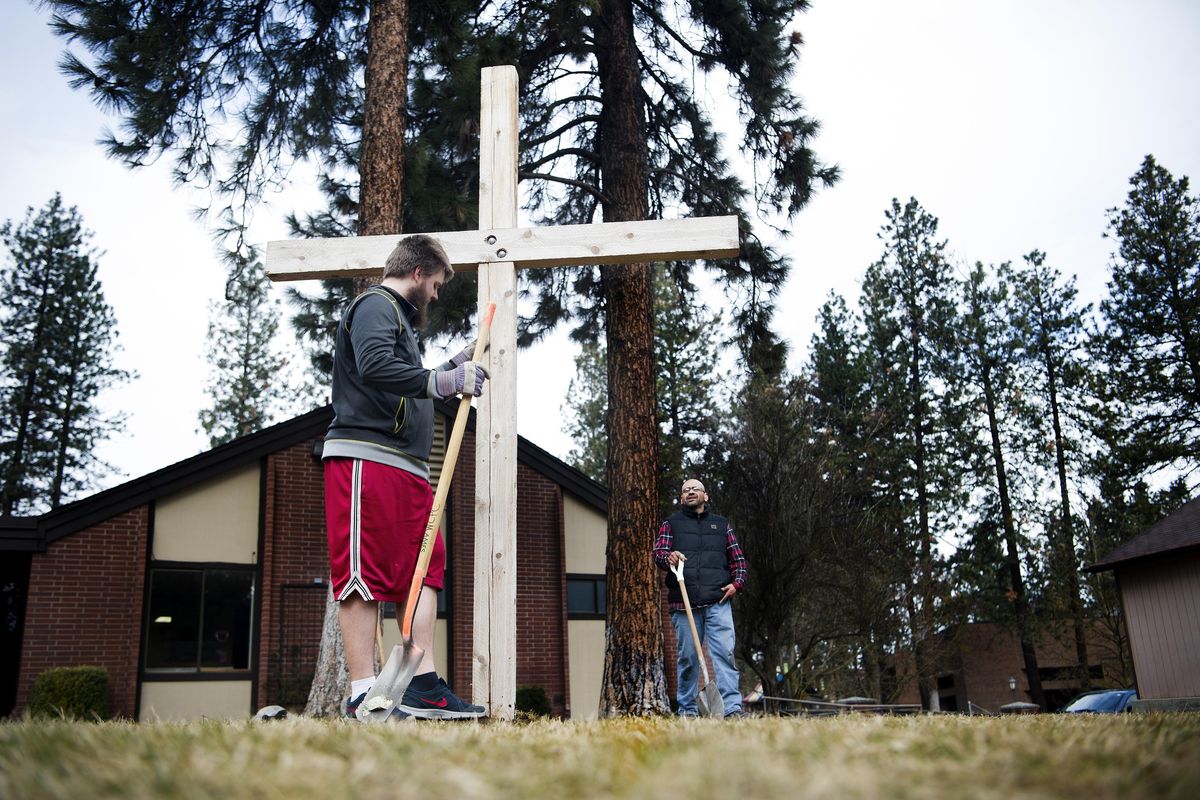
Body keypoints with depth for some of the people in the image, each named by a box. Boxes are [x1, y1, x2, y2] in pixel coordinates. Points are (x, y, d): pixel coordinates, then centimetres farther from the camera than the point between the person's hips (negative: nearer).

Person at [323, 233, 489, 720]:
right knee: (365, 571, -11)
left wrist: (452, 368, 29)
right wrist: (442, 380, -19)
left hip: (405, 466, 11)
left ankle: (423, 686, 5)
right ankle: (364, 695, -10)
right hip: (366, 457, -10)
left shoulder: (398, 316, 30)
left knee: (426, 566, 5)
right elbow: (375, 368, -21)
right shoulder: (376, 305, -2)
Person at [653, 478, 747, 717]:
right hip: (684, 603, 0)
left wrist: (737, 582, 1)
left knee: (725, 653, -11)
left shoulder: (722, 524, 20)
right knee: (688, 657, 2)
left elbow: (737, 558, 19)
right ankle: (687, 710, 11)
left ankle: (732, 707, -14)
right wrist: (668, 557, -19)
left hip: (718, 601, 0)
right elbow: (658, 553, 4)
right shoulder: (671, 524, 17)